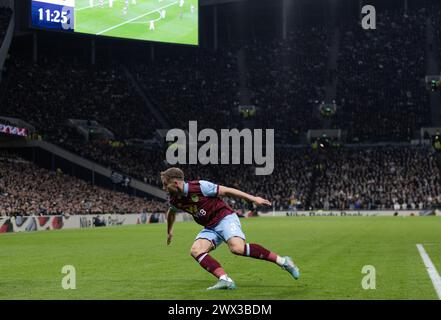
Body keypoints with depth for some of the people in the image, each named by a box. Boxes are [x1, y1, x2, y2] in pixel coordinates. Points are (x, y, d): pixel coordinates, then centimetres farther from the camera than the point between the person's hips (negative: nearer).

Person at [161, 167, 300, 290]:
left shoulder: (199, 186, -19)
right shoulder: (174, 200, 2)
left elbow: (226, 191, -12)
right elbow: (171, 213, 27)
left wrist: (253, 198, -12)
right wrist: (169, 232, 39)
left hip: (225, 218, -7)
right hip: (210, 228, 7)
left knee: (237, 247, -31)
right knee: (195, 250, -18)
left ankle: (282, 261, -22)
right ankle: (225, 279, -27)